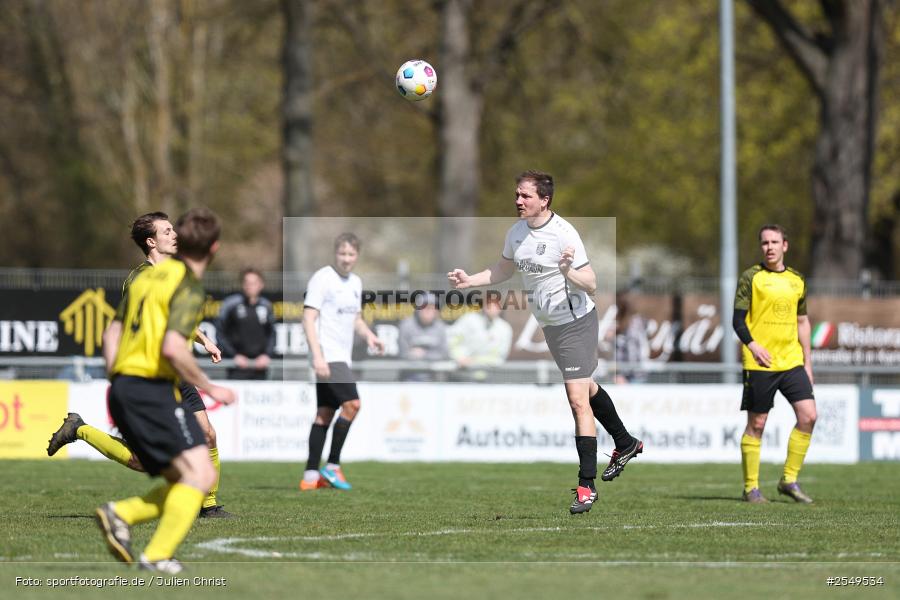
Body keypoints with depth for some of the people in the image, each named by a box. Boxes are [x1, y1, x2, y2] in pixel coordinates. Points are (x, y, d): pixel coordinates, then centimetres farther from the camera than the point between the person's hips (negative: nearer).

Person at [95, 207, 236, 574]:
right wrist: (209, 388, -10)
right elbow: (173, 348, -21)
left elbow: (111, 336, 22)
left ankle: (120, 514, -3)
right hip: (153, 389, -9)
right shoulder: (189, 287, -9)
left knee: (186, 482, 11)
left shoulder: (148, 277, 18)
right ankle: (157, 556, -22)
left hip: (123, 388, 9)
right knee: (199, 473, -14)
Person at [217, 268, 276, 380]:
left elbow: (271, 333, 17)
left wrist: (267, 355, 2)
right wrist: (234, 355, -8)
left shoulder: (266, 306, 9)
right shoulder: (231, 304, -3)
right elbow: (221, 333, 0)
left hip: (260, 366, 4)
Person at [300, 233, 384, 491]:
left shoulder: (355, 282, 15)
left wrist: (369, 335, 6)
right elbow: (309, 318, -14)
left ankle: (311, 476, 8)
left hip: (342, 358, 8)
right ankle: (332, 466, -8)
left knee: (325, 413, 7)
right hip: (327, 357, -8)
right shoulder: (322, 278, -10)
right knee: (351, 404, -16)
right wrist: (317, 356, -22)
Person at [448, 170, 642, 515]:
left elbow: (591, 285, -21)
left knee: (578, 399, -15)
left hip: (576, 322, -9)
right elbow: (503, 271, 21)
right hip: (550, 327, 9)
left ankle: (586, 486, -15)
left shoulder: (563, 234, -21)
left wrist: (568, 272, -40)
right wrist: (469, 281, 8)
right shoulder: (516, 233, 2)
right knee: (587, 389, 24)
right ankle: (625, 444, 45)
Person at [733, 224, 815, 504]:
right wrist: (753, 345, -24)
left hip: (792, 362, 4)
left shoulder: (796, 280, 13)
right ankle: (751, 487, 9)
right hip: (760, 363, -4)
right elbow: (738, 320, -7)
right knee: (756, 425, -1)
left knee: (808, 416, -7)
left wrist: (807, 362, 17)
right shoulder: (751, 278, -2)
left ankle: (789, 480, 4)